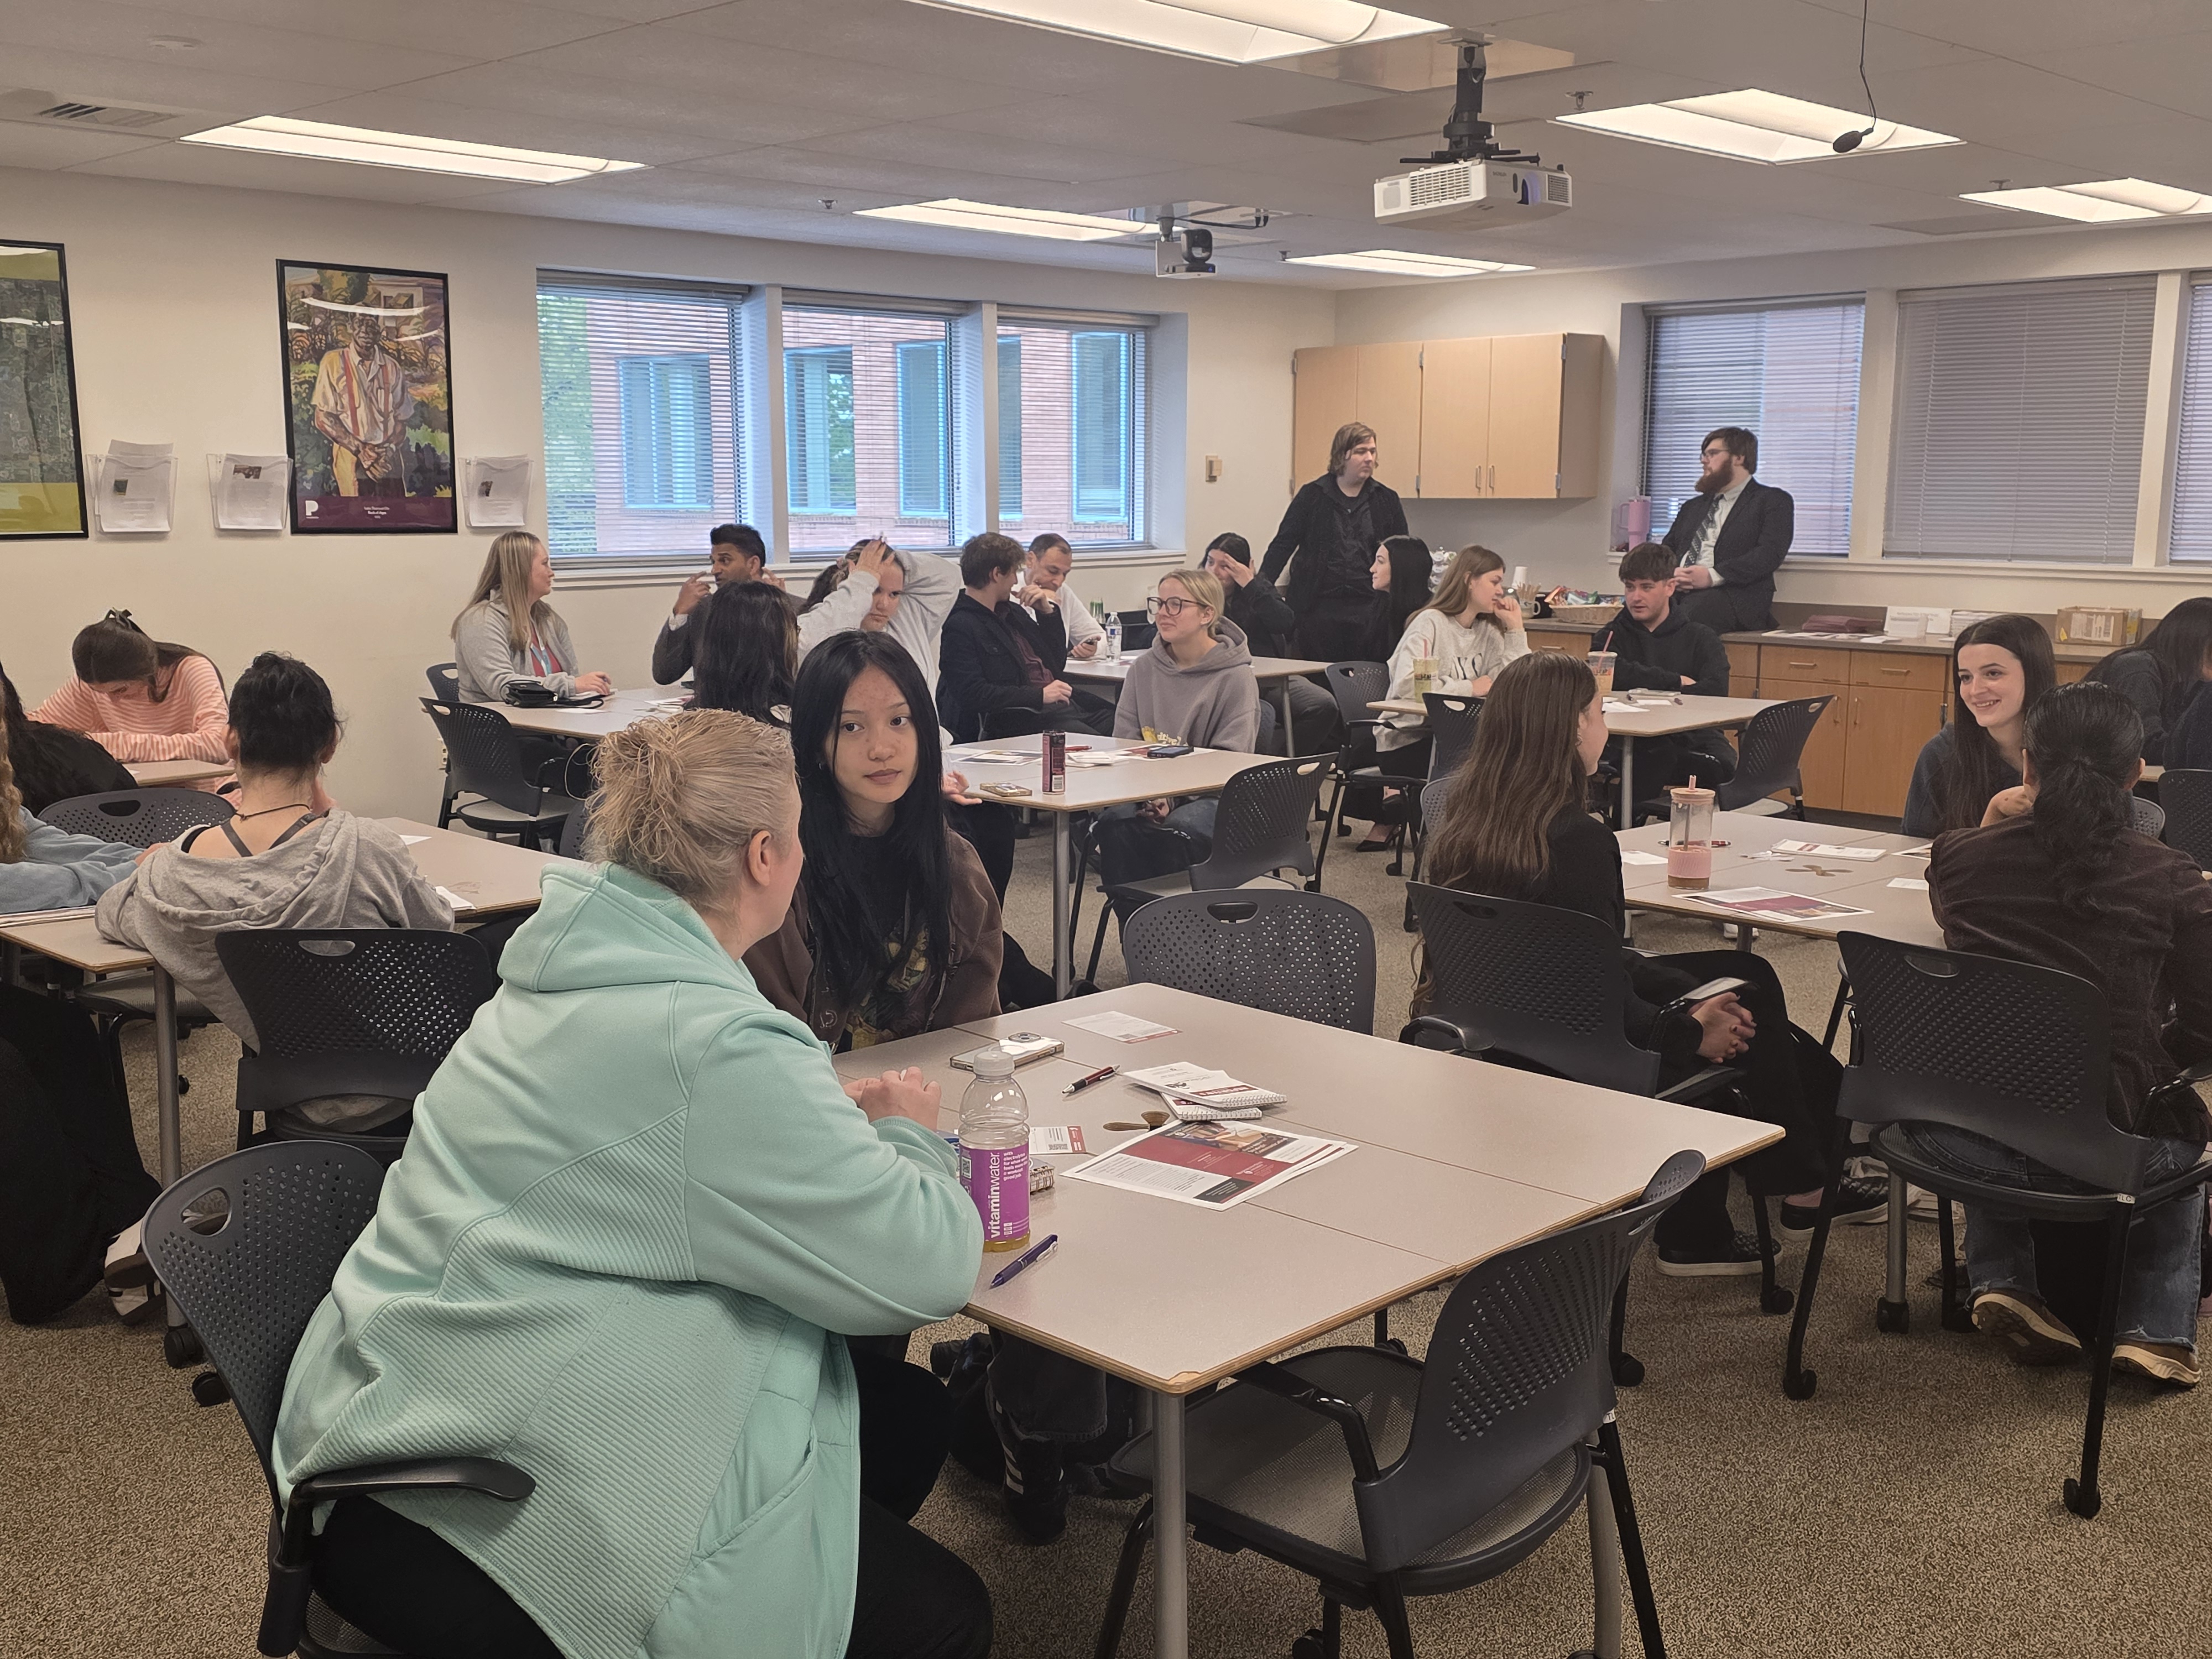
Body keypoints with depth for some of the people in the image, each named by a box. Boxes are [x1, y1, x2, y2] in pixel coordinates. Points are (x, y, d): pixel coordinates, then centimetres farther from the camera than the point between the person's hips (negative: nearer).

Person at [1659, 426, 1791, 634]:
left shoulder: (1774, 501, 11)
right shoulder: (1693, 506, 33)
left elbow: (1769, 554, -5)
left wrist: (1713, 576, -16)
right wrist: (1670, 574, -2)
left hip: (1734, 594, -5)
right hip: (1677, 592, 5)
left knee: (1691, 611, -40)